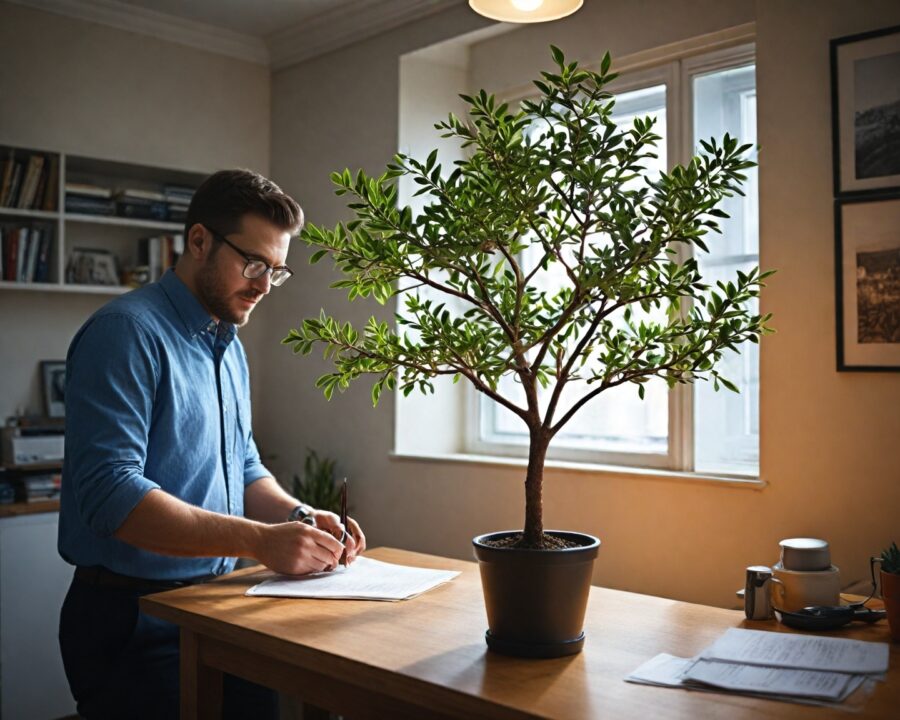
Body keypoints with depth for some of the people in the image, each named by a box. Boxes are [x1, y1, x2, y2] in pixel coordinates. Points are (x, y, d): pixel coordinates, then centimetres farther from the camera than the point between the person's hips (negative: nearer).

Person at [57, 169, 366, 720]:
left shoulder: (231, 347, 12)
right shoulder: (127, 333, -16)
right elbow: (111, 493, -25)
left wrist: (299, 517, -4)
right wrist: (259, 540, -29)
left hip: (215, 606, 8)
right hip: (132, 618, -7)